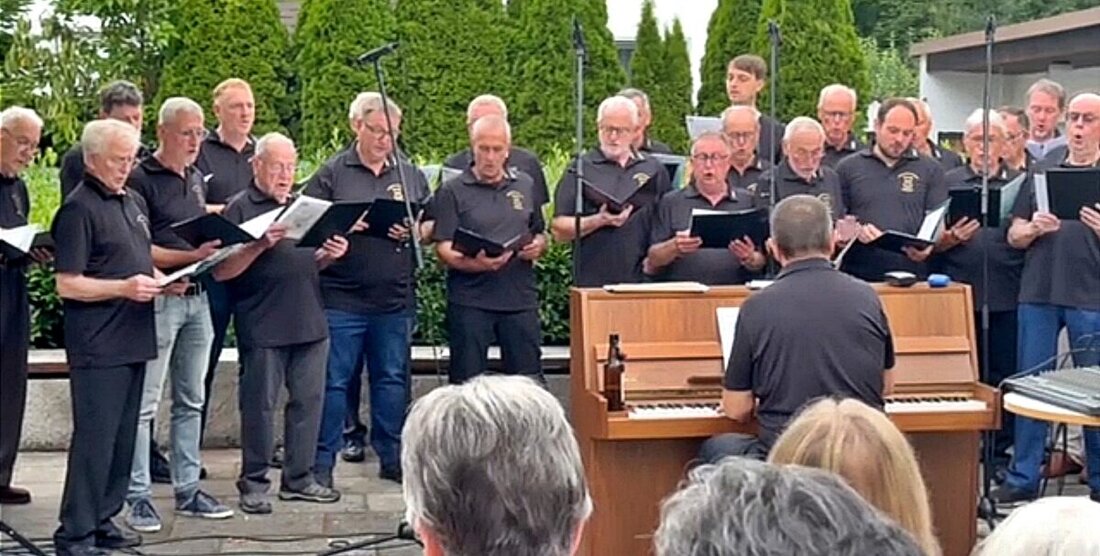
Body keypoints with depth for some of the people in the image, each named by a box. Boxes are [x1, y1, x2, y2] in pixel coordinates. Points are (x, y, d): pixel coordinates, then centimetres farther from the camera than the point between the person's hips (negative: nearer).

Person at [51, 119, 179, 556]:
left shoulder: (134, 202, 16)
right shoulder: (79, 209, -10)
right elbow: (67, 285, -14)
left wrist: (163, 282, 7)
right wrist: (124, 287, -23)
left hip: (133, 339, 9)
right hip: (97, 346, -9)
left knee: (123, 438, 13)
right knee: (94, 438, -6)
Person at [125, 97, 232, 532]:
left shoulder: (196, 178, 15)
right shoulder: (140, 179, -9)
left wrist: (218, 246, 6)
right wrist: (191, 256, -22)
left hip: (197, 297, 8)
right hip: (160, 298, -8)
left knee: (191, 401, 12)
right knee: (144, 403, -3)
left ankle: (188, 490, 20)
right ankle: (138, 496, 3)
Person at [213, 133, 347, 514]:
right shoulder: (241, 208, -3)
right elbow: (221, 271, -10)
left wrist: (330, 254, 4)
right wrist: (260, 245, -22)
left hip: (310, 321, 6)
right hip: (263, 325, -6)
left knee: (309, 398, 8)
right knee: (260, 403, 0)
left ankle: (299, 478, 18)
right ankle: (253, 483, 10)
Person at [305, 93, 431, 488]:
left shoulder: (411, 176, 13)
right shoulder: (332, 173, 2)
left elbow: (431, 225, 15)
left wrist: (414, 231, -6)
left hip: (396, 299, 4)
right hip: (341, 297, -3)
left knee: (392, 380, 11)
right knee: (334, 380, 0)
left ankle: (392, 458, 21)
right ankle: (322, 463, 7)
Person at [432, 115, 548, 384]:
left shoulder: (525, 186, 14)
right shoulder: (453, 191, 0)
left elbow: (540, 234, 22)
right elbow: (444, 249, -7)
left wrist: (537, 246, -2)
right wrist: (476, 264, -26)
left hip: (520, 299, 3)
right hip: (470, 302, -3)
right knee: (466, 383, 3)